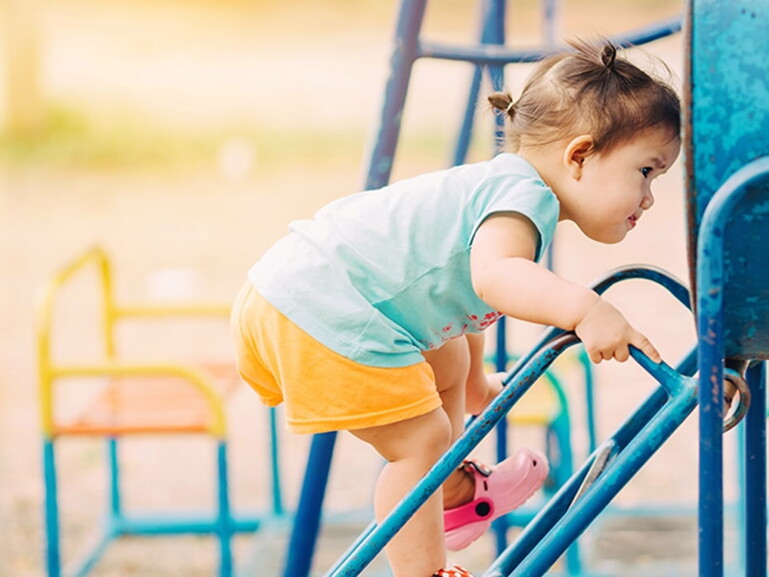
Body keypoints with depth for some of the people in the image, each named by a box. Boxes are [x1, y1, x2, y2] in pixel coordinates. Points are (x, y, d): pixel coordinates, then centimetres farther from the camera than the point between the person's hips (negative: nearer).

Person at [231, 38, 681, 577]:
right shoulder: (524, 197, -16)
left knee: (446, 364, 29)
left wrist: (476, 385, 47)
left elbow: (466, 296, 34)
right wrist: (583, 308, -51)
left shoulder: (496, 188, 17)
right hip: (325, 319, -12)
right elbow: (494, 275, -39)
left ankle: (454, 496, 47)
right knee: (421, 440, -8)